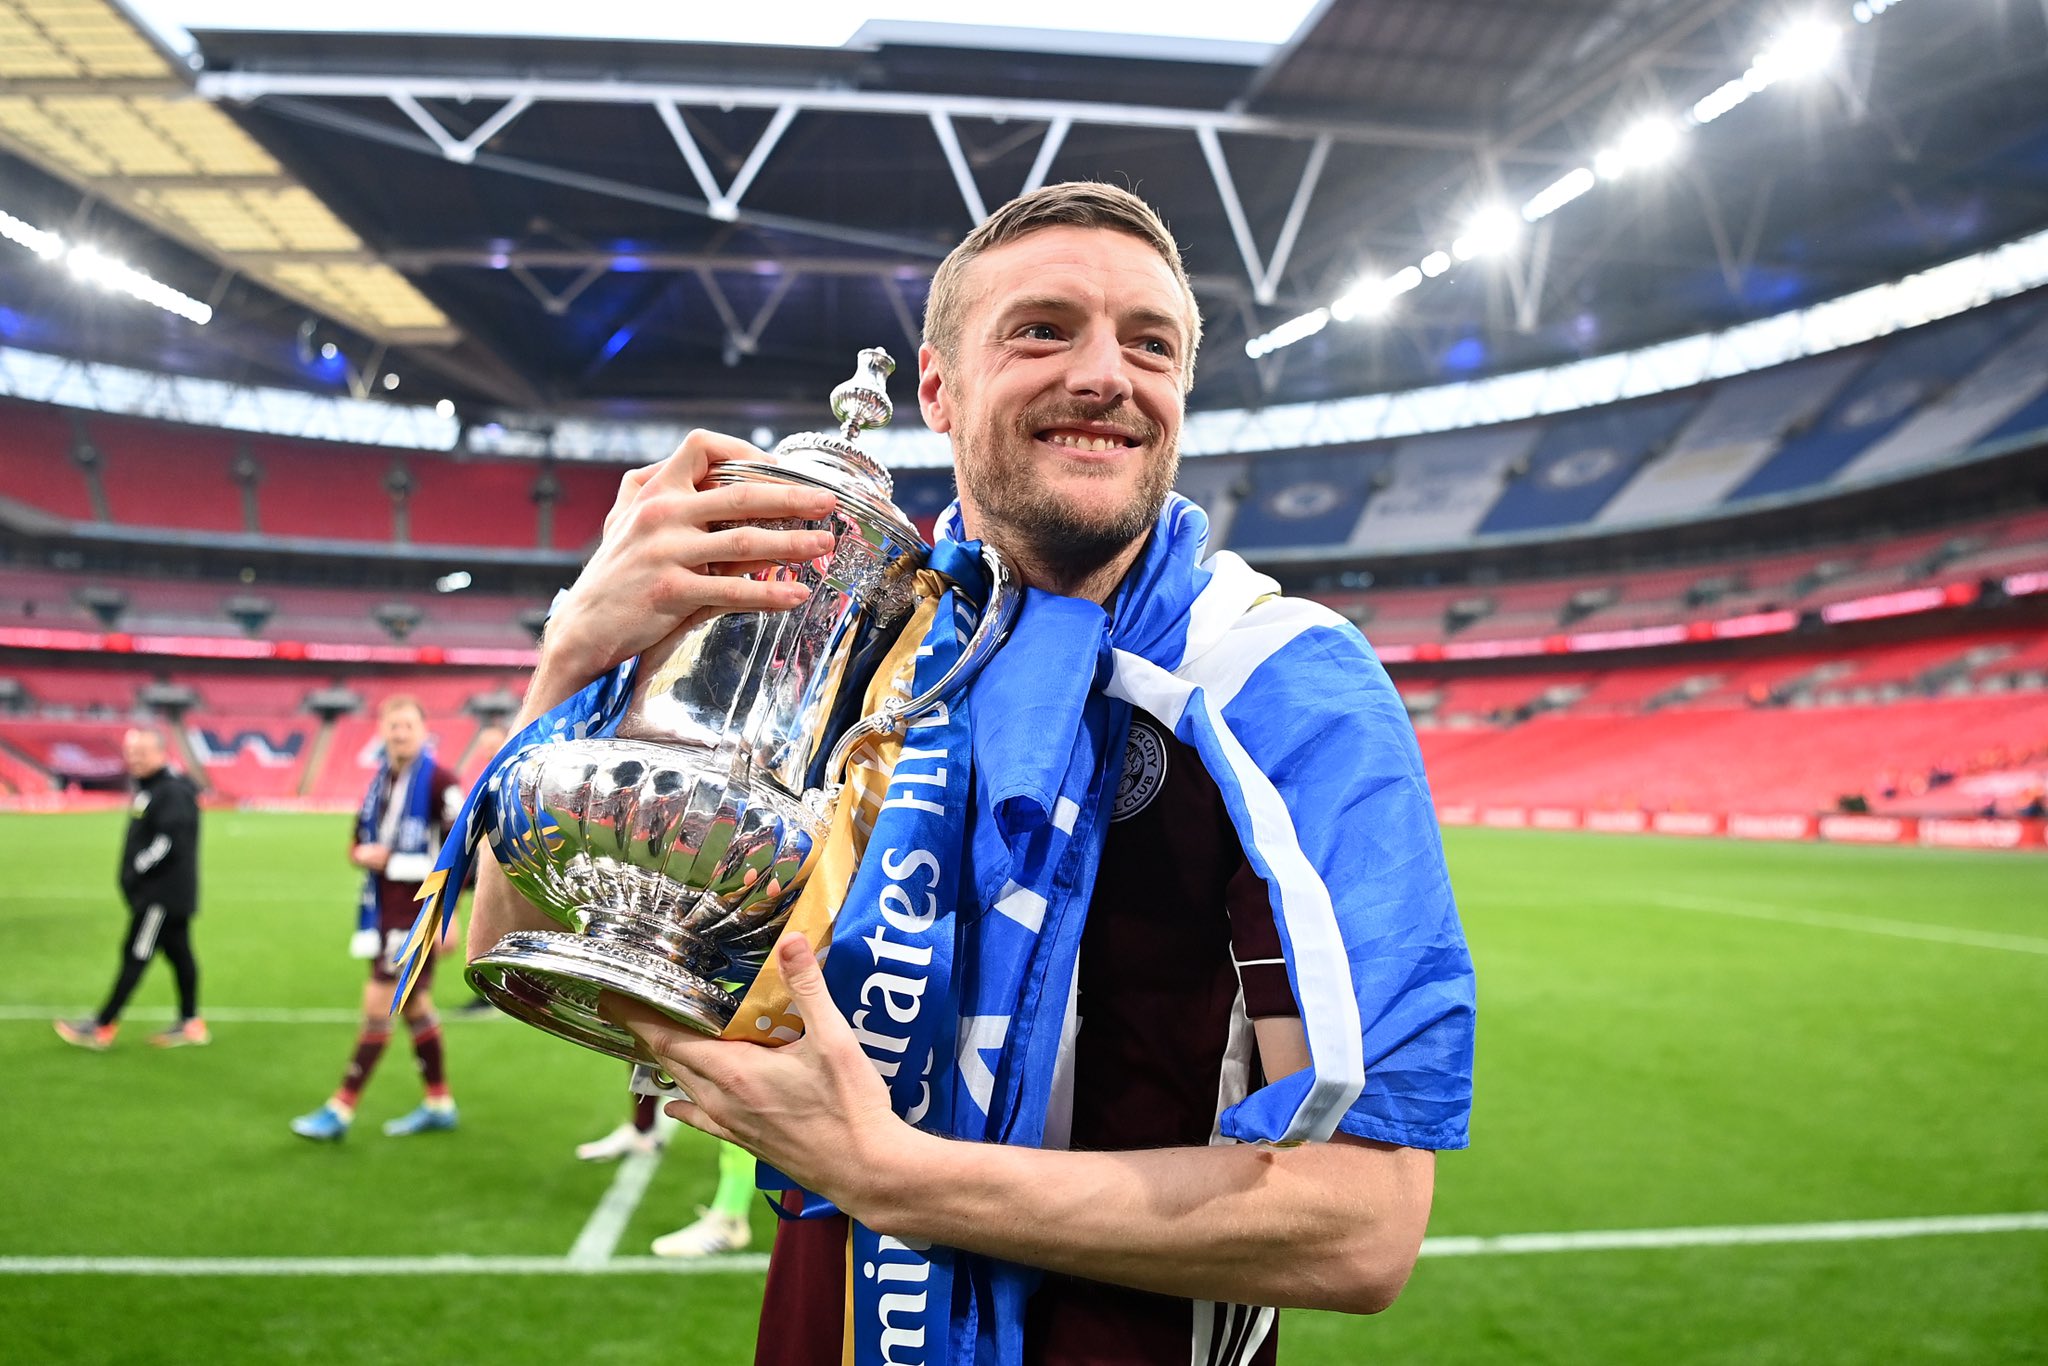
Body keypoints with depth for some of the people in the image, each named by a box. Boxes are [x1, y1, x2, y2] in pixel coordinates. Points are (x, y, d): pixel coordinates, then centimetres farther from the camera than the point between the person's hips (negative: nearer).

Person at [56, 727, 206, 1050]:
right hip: (172, 893, 10)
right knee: (179, 953, 12)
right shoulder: (147, 786, 13)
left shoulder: (172, 791, -18)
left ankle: (103, 1028, 5)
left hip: (162, 893, -10)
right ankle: (190, 1024, 17)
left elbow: (170, 842, -25)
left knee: (135, 956, -2)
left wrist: (138, 868, -17)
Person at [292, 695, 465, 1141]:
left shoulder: (438, 781, -12)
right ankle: (439, 1104, 25)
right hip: (384, 913, 8)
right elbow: (359, 844, 20)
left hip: (417, 915, -8)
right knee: (415, 1008, 14)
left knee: (378, 1007, -5)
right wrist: (363, 854, -4)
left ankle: (341, 1110, 4)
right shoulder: (380, 780, 11)